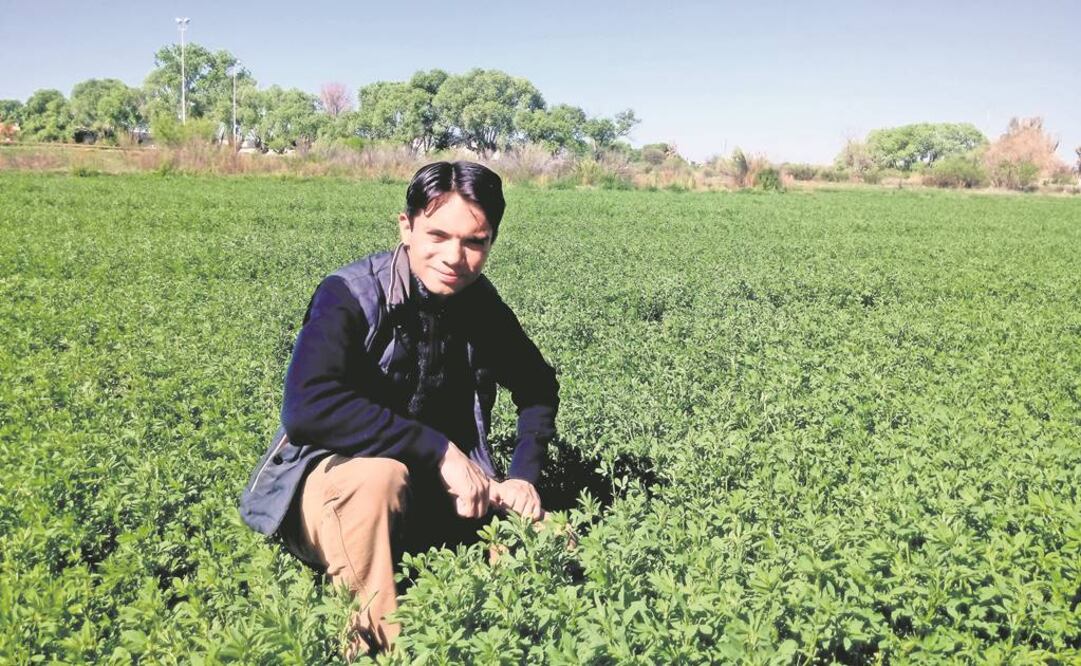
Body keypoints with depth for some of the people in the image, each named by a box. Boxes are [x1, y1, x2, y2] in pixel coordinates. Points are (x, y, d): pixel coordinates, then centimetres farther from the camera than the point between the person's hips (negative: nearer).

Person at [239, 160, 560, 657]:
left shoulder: (480, 303, -3)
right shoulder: (351, 295, -20)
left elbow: (539, 387, 9)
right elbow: (308, 408, -35)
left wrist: (523, 476, -8)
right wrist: (439, 449, -32)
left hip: (429, 494, 5)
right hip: (324, 485, -5)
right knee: (381, 476, -38)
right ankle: (373, 640, -18)